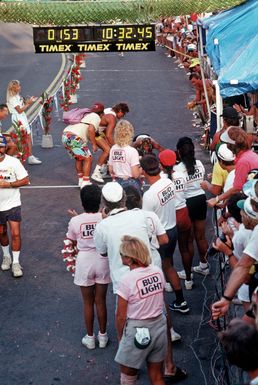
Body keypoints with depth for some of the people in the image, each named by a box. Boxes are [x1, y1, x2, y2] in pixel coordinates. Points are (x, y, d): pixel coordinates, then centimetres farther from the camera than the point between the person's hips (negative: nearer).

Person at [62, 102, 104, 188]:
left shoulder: (86, 115, 30)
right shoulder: (96, 117, 4)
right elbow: (91, 129, -15)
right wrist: (94, 144, -8)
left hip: (65, 135, 9)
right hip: (74, 138, -9)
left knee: (78, 158, 24)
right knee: (88, 159, 2)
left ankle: (81, 181, 30)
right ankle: (85, 183, 2)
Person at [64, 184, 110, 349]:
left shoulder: (75, 221, -14)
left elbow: (72, 243, 0)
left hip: (84, 262, -1)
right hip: (103, 261, 1)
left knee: (88, 302, 14)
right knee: (101, 301, 16)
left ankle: (90, 337, 26)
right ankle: (103, 336, 28)